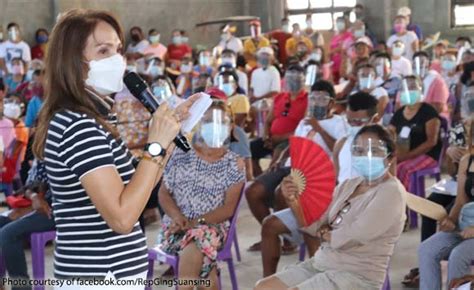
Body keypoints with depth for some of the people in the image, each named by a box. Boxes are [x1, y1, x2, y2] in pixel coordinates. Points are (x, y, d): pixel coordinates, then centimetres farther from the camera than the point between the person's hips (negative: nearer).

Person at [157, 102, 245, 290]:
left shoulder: (234, 164, 2)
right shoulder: (181, 155, 5)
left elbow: (228, 209, -4)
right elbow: (163, 193, 6)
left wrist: (196, 222, -17)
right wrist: (177, 216, -15)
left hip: (212, 227, -1)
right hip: (176, 225, 1)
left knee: (192, 253, -34)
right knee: (202, 260, -31)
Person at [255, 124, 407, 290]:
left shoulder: (392, 192, -13)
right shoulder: (349, 185, 11)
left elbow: (352, 237, -22)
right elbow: (314, 226, 7)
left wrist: (325, 234, -2)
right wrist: (293, 200, -10)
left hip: (356, 276, -8)